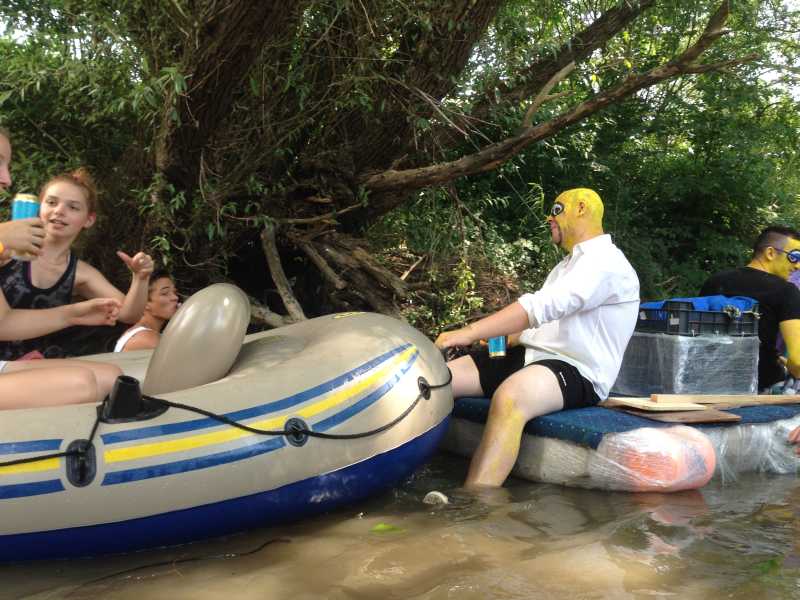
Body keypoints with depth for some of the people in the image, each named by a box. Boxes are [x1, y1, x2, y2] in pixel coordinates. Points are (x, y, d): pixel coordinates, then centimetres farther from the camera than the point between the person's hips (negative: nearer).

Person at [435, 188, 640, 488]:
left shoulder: (606, 262, -10)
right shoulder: (568, 265, 23)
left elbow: (542, 306, -24)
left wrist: (470, 332, -29)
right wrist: (505, 338, 5)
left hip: (576, 372, -9)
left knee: (508, 397, -41)